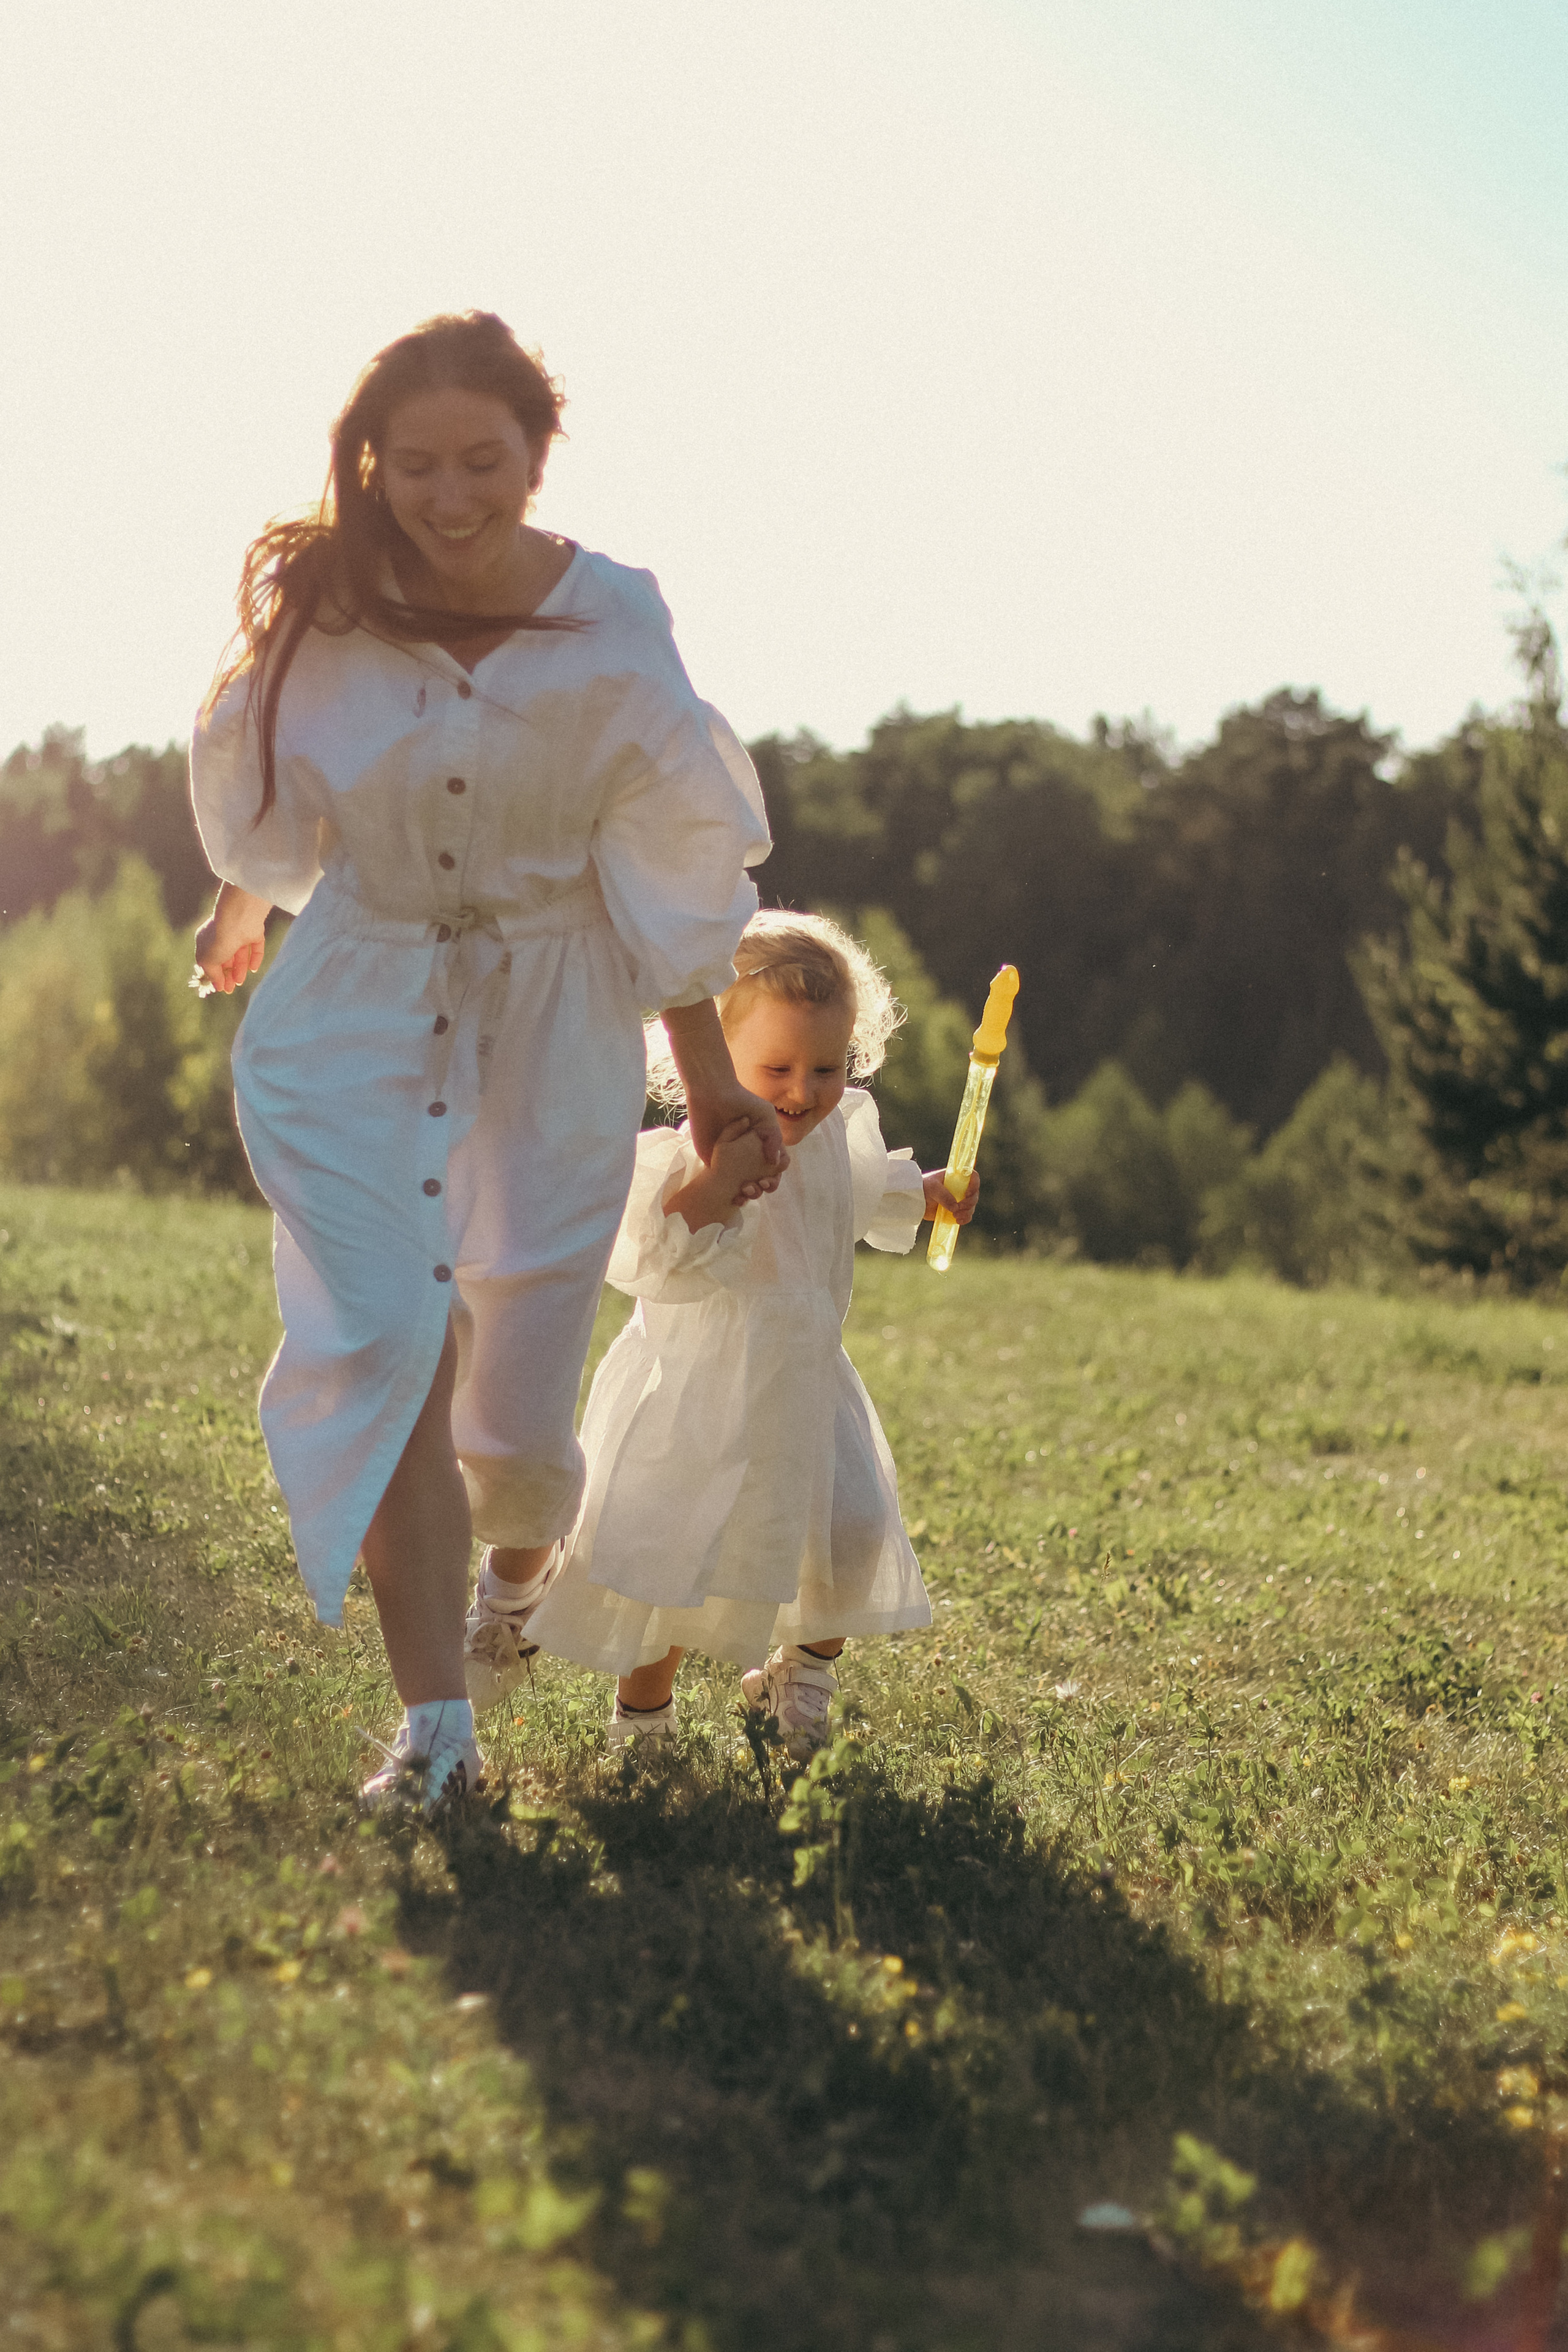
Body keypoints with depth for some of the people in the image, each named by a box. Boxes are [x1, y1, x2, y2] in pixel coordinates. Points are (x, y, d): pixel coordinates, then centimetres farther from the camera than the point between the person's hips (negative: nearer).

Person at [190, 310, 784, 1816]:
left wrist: (710, 1077, 1)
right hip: (354, 1014, 0)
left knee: (519, 1374, 2)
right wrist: (238, 914, 28)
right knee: (391, 1344, -15)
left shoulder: (610, 628, -13)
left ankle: (521, 1546, 41)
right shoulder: (319, 609, -9)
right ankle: (435, 1728, -9)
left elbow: (667, 870, -3)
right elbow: (259, 800, 12)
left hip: (552, 1027, 0)